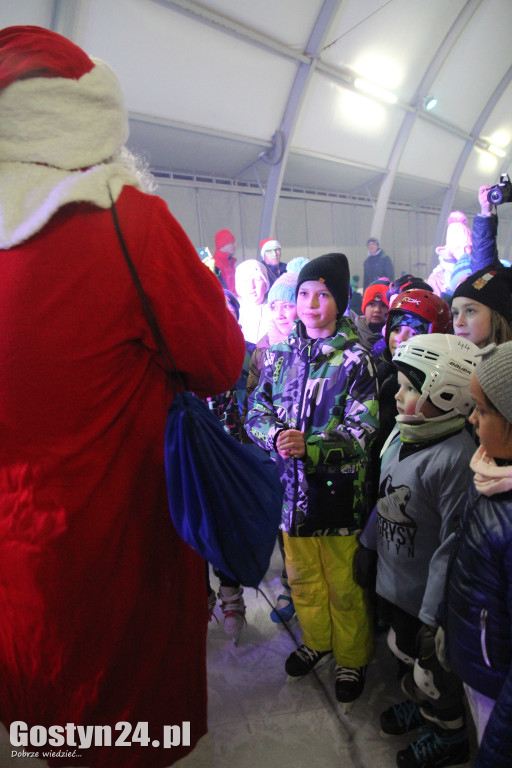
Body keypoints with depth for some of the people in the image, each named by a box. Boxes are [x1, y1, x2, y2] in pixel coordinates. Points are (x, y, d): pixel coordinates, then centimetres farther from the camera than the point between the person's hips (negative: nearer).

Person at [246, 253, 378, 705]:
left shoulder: (355, 359, -9)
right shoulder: (280, 354, 4)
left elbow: (363, 428, -15)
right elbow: (257, 411, 2)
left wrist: (310, 445, -28)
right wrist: (276, 436, -19)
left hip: (338, 489, -4)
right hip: (291, 485, 4)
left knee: (344, 585, 12)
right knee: (302, 577, 22)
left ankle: (352, 658, 38)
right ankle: (317, 642, 47)